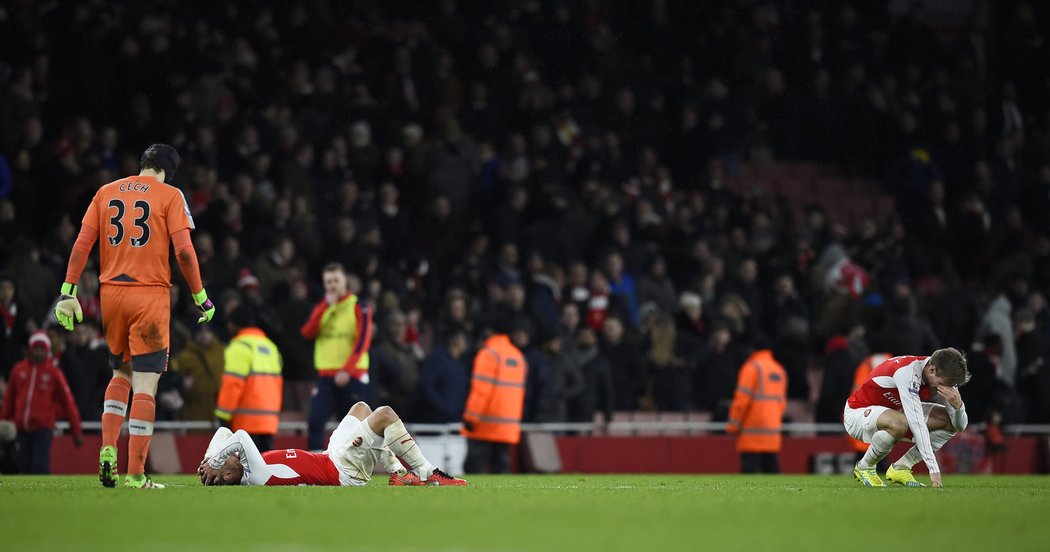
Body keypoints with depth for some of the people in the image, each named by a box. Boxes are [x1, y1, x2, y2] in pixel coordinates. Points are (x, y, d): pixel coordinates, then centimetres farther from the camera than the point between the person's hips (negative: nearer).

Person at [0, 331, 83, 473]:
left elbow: (68, 403, 0)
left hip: (43, 428, -4)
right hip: (22, 429, 4)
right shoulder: (18, 370, 9)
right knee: (25, 466, 4)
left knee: (40, 467, -13)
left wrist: (77, 432, -2)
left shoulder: (54, 373, 1)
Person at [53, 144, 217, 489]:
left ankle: (107, 448, 5)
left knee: (120, 373, 23)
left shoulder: (105, 193, 11)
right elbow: (183, 251, -7)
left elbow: (82, 244, 5)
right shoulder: (169, 195, 0)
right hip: (151, 293, -4)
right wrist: (200, 297, 0)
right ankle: (136, 473, -7)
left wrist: (68, 291, 4)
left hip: (111, 292, 4)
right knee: (145, 383, -3)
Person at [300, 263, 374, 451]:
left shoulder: (359, 307, 1)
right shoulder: (322, 308, 14)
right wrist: (325, 306, -10)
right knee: (315, 421, -12)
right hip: (326, 376, 3)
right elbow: (307, 333, -2)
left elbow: (363, 341, -9)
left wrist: (347, 370, -18)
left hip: (352, 376, -3)